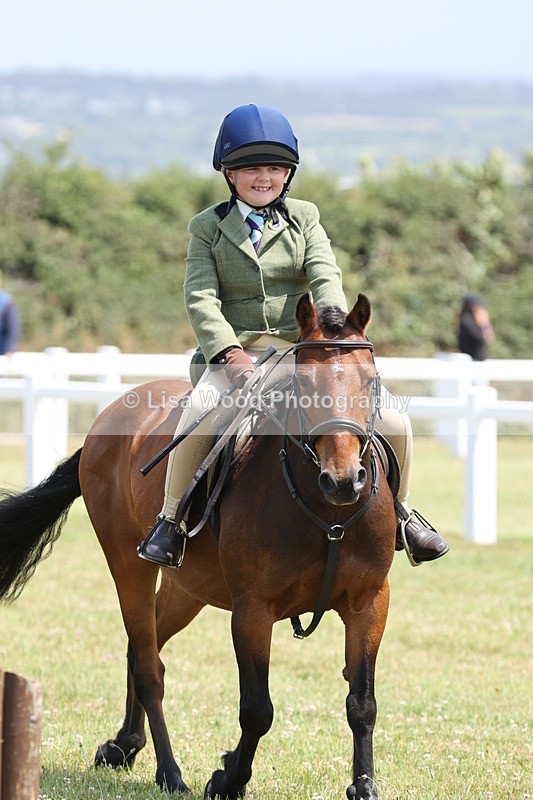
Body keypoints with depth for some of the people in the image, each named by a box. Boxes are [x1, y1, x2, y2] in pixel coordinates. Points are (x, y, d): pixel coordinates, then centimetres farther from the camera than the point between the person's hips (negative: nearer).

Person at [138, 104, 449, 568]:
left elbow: (326, 278, -3)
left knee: (394, 423, -12)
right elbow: (201, 298, -5)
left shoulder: (304, 218, 13)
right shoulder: (208, 227, 8)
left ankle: (397, 512, 14)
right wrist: (231, 354, -23)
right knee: (199, 414, -36)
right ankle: (170, 521, -20)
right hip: (234, 353, -2)